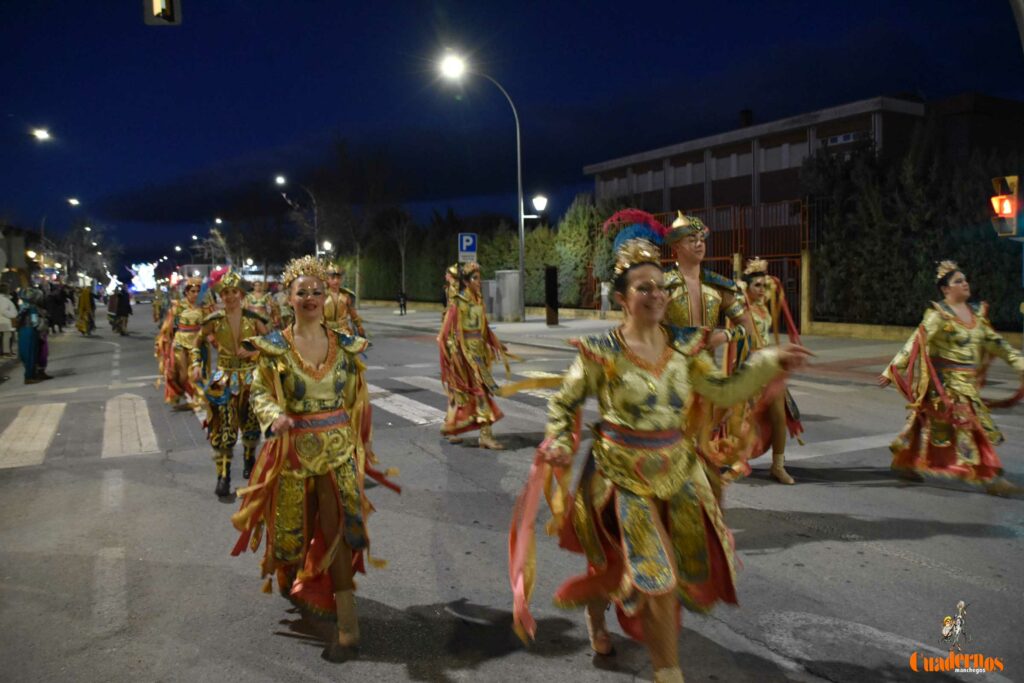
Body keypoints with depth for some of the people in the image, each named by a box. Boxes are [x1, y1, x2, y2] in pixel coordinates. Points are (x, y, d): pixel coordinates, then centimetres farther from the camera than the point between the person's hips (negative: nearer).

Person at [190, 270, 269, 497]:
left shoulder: (253, 318, -5)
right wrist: (197, 365, -5)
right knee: (223, 426, -4)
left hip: (250, 376, 1)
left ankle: (249, 458, 37)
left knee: (251, 423, 11)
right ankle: (223, 475, 2)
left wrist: (253, 352, -14)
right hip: (224, 377, 0)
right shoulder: (214, 320, -4)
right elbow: (198, 343, 9)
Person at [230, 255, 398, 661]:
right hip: (292, 449, 0)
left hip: (337, 446, 0)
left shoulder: (344, 345, 0)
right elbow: (260, 392, -5)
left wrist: (357, 445, 12)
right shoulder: (274, 347, -5)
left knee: (338, 527, -5)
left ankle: (347, 624, 1)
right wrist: (274, 416, -28)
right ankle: (290, 579, 50)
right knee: (290, 527, 15)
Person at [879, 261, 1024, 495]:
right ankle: (989, 477, -2)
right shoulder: (938, 314, -12)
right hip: (947, 380, -7)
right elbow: (916, 343, -16)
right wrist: (892, 370, -19)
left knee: (929, 424, 14)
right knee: (969, 425, -8)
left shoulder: (976, 312, 12)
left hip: (968, 381, 7)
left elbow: (993, 341, 18)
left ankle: (903, 462, 27)